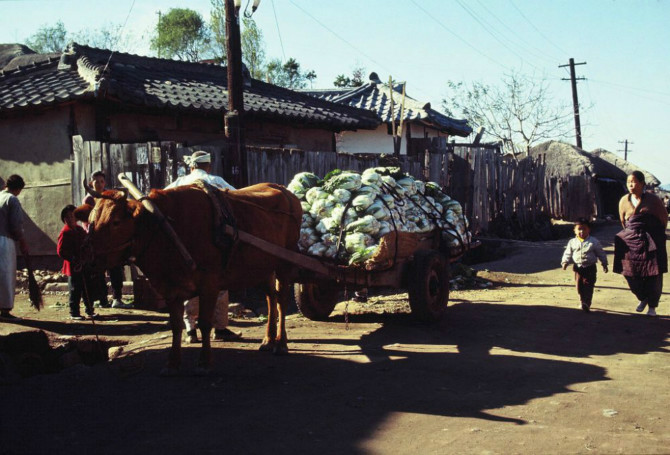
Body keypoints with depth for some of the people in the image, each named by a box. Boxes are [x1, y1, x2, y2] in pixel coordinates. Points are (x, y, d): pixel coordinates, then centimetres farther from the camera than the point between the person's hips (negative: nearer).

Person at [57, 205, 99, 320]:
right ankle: (74, 313, 9)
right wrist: (73, 260, -20)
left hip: (85, 265, 7)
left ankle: (90, 311, 22)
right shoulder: (65, 233, -11)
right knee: (75, 290, -1)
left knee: (88, 289, 12)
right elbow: (60, 251, -16)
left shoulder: (79, 229, 12)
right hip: (73, 267, -7)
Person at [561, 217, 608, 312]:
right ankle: (582, 301, 26)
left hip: (590, 268, -3)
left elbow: (601, 253, 5)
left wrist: (604, 264, 7)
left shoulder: (594, 242, -4)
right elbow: (568, 253, 6)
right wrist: (565, 262, -9)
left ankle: (586, 304, -7)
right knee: (579, 287, 9)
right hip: (578, 268, 3)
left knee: (588, 286, -7)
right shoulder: (572, 242, 1)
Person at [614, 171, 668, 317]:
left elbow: (664, 218, 4)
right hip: (631, 241, 3)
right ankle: (642, 298, 29)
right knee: (630, 273, 2)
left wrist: (657, 235, 10)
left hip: (651, 241, -3)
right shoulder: (624, 201, 1)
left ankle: (652, 306, 15)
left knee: (653, 275, -1)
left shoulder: (653, 200, -8)